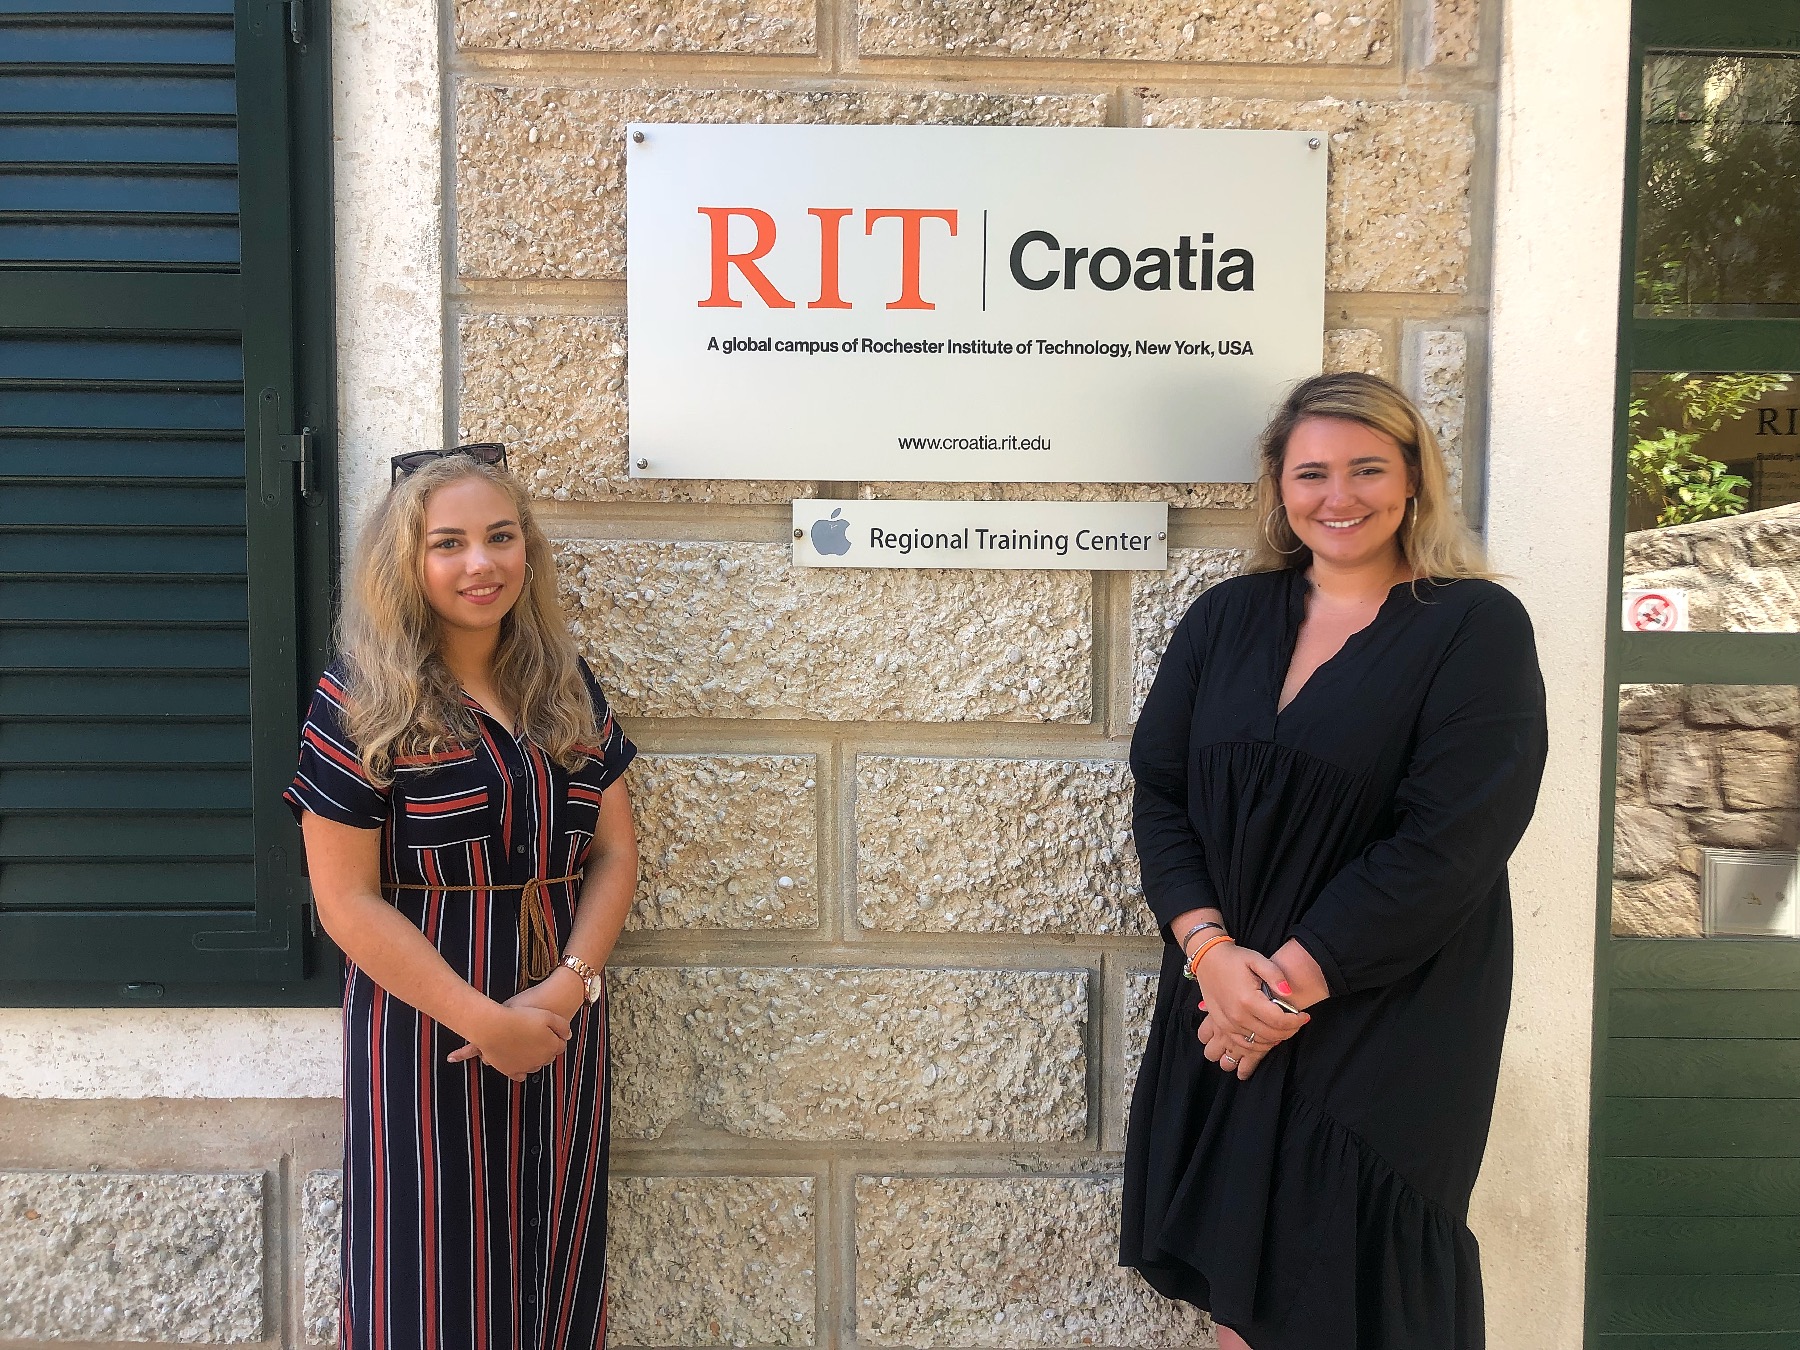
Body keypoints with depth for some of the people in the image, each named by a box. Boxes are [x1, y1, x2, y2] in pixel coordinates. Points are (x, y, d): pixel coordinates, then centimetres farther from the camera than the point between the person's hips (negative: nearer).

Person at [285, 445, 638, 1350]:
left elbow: (613, 852, 5)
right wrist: (485, 1019, -16)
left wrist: (568, 985, -10)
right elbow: (346, 901, -12)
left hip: (562, 1026, 4)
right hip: (426, 1029, -4)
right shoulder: (361, 702, -9)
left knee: (555, 1267, 15)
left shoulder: (569, 688, 5)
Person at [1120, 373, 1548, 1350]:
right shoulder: (1225, 619, 6)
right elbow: (1159, 791, 2)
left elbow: (1450, 840, -15)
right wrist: (1210, 948, -13)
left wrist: (1289, 979, -16)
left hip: (1387, 1025, -4)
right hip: (1221, 1011, 4)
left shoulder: (1476, 628, -7)